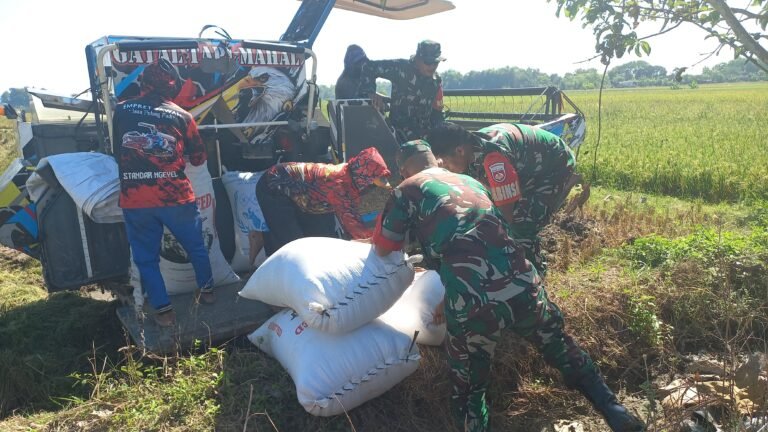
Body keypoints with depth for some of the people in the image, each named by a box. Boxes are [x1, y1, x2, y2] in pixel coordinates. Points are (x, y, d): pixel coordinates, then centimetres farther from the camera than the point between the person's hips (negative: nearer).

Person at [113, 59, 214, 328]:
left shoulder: (120, 111, 3)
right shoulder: (182, 116, -1)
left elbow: (117, 151, 17)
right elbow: (198, 158, 8)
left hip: (134, 201, 1)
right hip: (176, 198, 0)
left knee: (146, 258, 12)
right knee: (196, 247, 20)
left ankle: (164, 310, 13)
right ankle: (206, 290, 35)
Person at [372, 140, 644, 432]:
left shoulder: (407, 191, 9)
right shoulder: (472, 182, 26)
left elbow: (382, 248, 17)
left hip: (471, 304, -5)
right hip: (524, 288, 5)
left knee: (468, 391, 21)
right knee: (564, 352, 32)